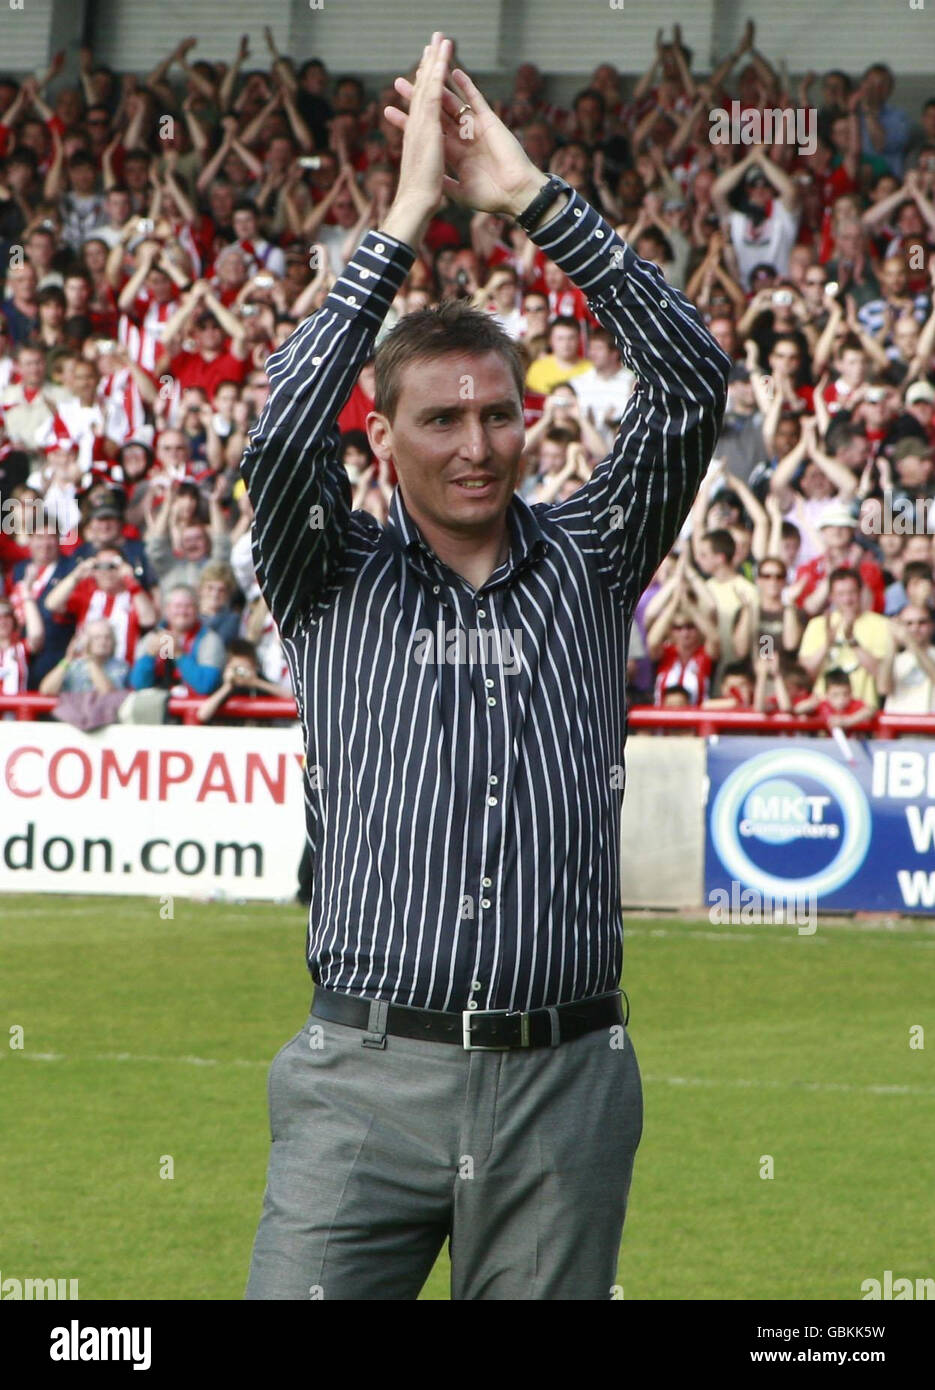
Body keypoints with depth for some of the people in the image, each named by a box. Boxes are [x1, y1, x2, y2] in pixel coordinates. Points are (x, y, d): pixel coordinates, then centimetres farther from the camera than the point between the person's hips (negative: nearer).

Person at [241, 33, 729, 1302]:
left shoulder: (586, 565, 13)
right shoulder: (335, 582, 10)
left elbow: (691, 387, 2)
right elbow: (283, 436, -9)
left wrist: (535, 198, -3)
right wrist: (403, 222, -8)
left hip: (562, 1088, 2)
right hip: (363, 1087, -1)